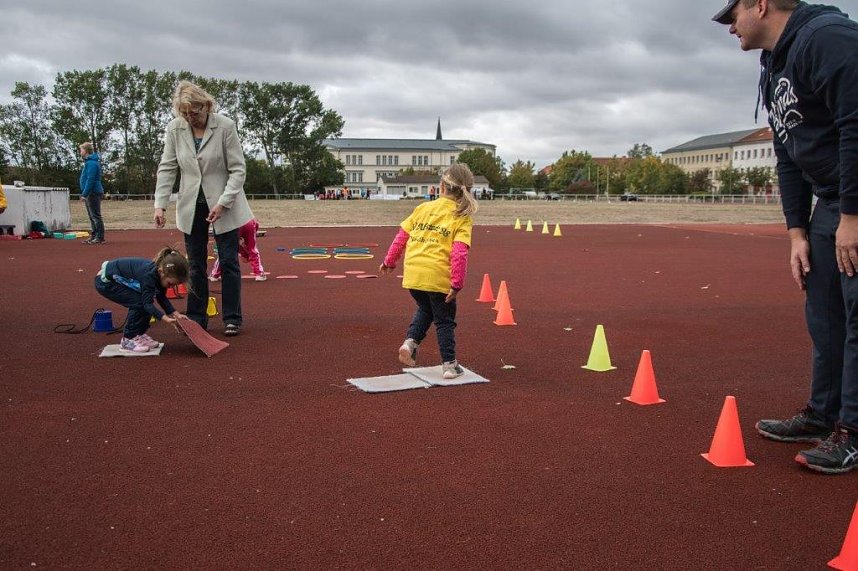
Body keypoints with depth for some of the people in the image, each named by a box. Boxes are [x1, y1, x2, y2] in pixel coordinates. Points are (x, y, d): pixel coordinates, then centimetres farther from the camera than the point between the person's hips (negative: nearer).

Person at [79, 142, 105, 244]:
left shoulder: (92, 163, -16)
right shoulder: (88, 162, 17)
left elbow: (90, 180, -22)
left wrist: (84, 194, -22)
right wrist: (84, 194, 20)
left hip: (93, 193, -11)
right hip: (90, 194, 11)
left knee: (96, 216, -8)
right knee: (92, 217, 13)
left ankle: (100, 238, -5)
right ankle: (93, 236, 19)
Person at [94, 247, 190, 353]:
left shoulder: (159, 272, -7)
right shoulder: (149, 274, -32)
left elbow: (161, 297, 3)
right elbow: (148, 303, -32)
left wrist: (176, 314, -7)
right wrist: (165, 318, -41)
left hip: (116, 279, 9)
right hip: (105, 281, -9)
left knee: (144, 301, 0)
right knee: (139, 303, -19)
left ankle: (139, 335, 11)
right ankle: (127, 340, -9)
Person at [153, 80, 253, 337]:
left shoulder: (225, 126, -13)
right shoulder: (175, 129, -4)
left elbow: (237, 170, -12)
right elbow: (167, 169, -1)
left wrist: (223, 203, -19)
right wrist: (160, 205, -11)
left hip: (223, 205, -3)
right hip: (191, 206, 3)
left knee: (229, 262, 1)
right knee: (196, 265, 8)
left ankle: (232, 318, 10)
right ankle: (197, 318, 17)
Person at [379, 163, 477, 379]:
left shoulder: (423, 208, 10)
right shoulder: (462, 217, -2)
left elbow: (402, 236, 13)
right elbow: (459, 252, -13)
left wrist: (389, 262, 24)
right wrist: (457, 284, -12)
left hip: (413, 272, 4)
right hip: (438, 276, -4)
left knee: (425, 309, 29)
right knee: (444, 320, 13)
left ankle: (410, 341, 10)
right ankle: (449, 365, 16)